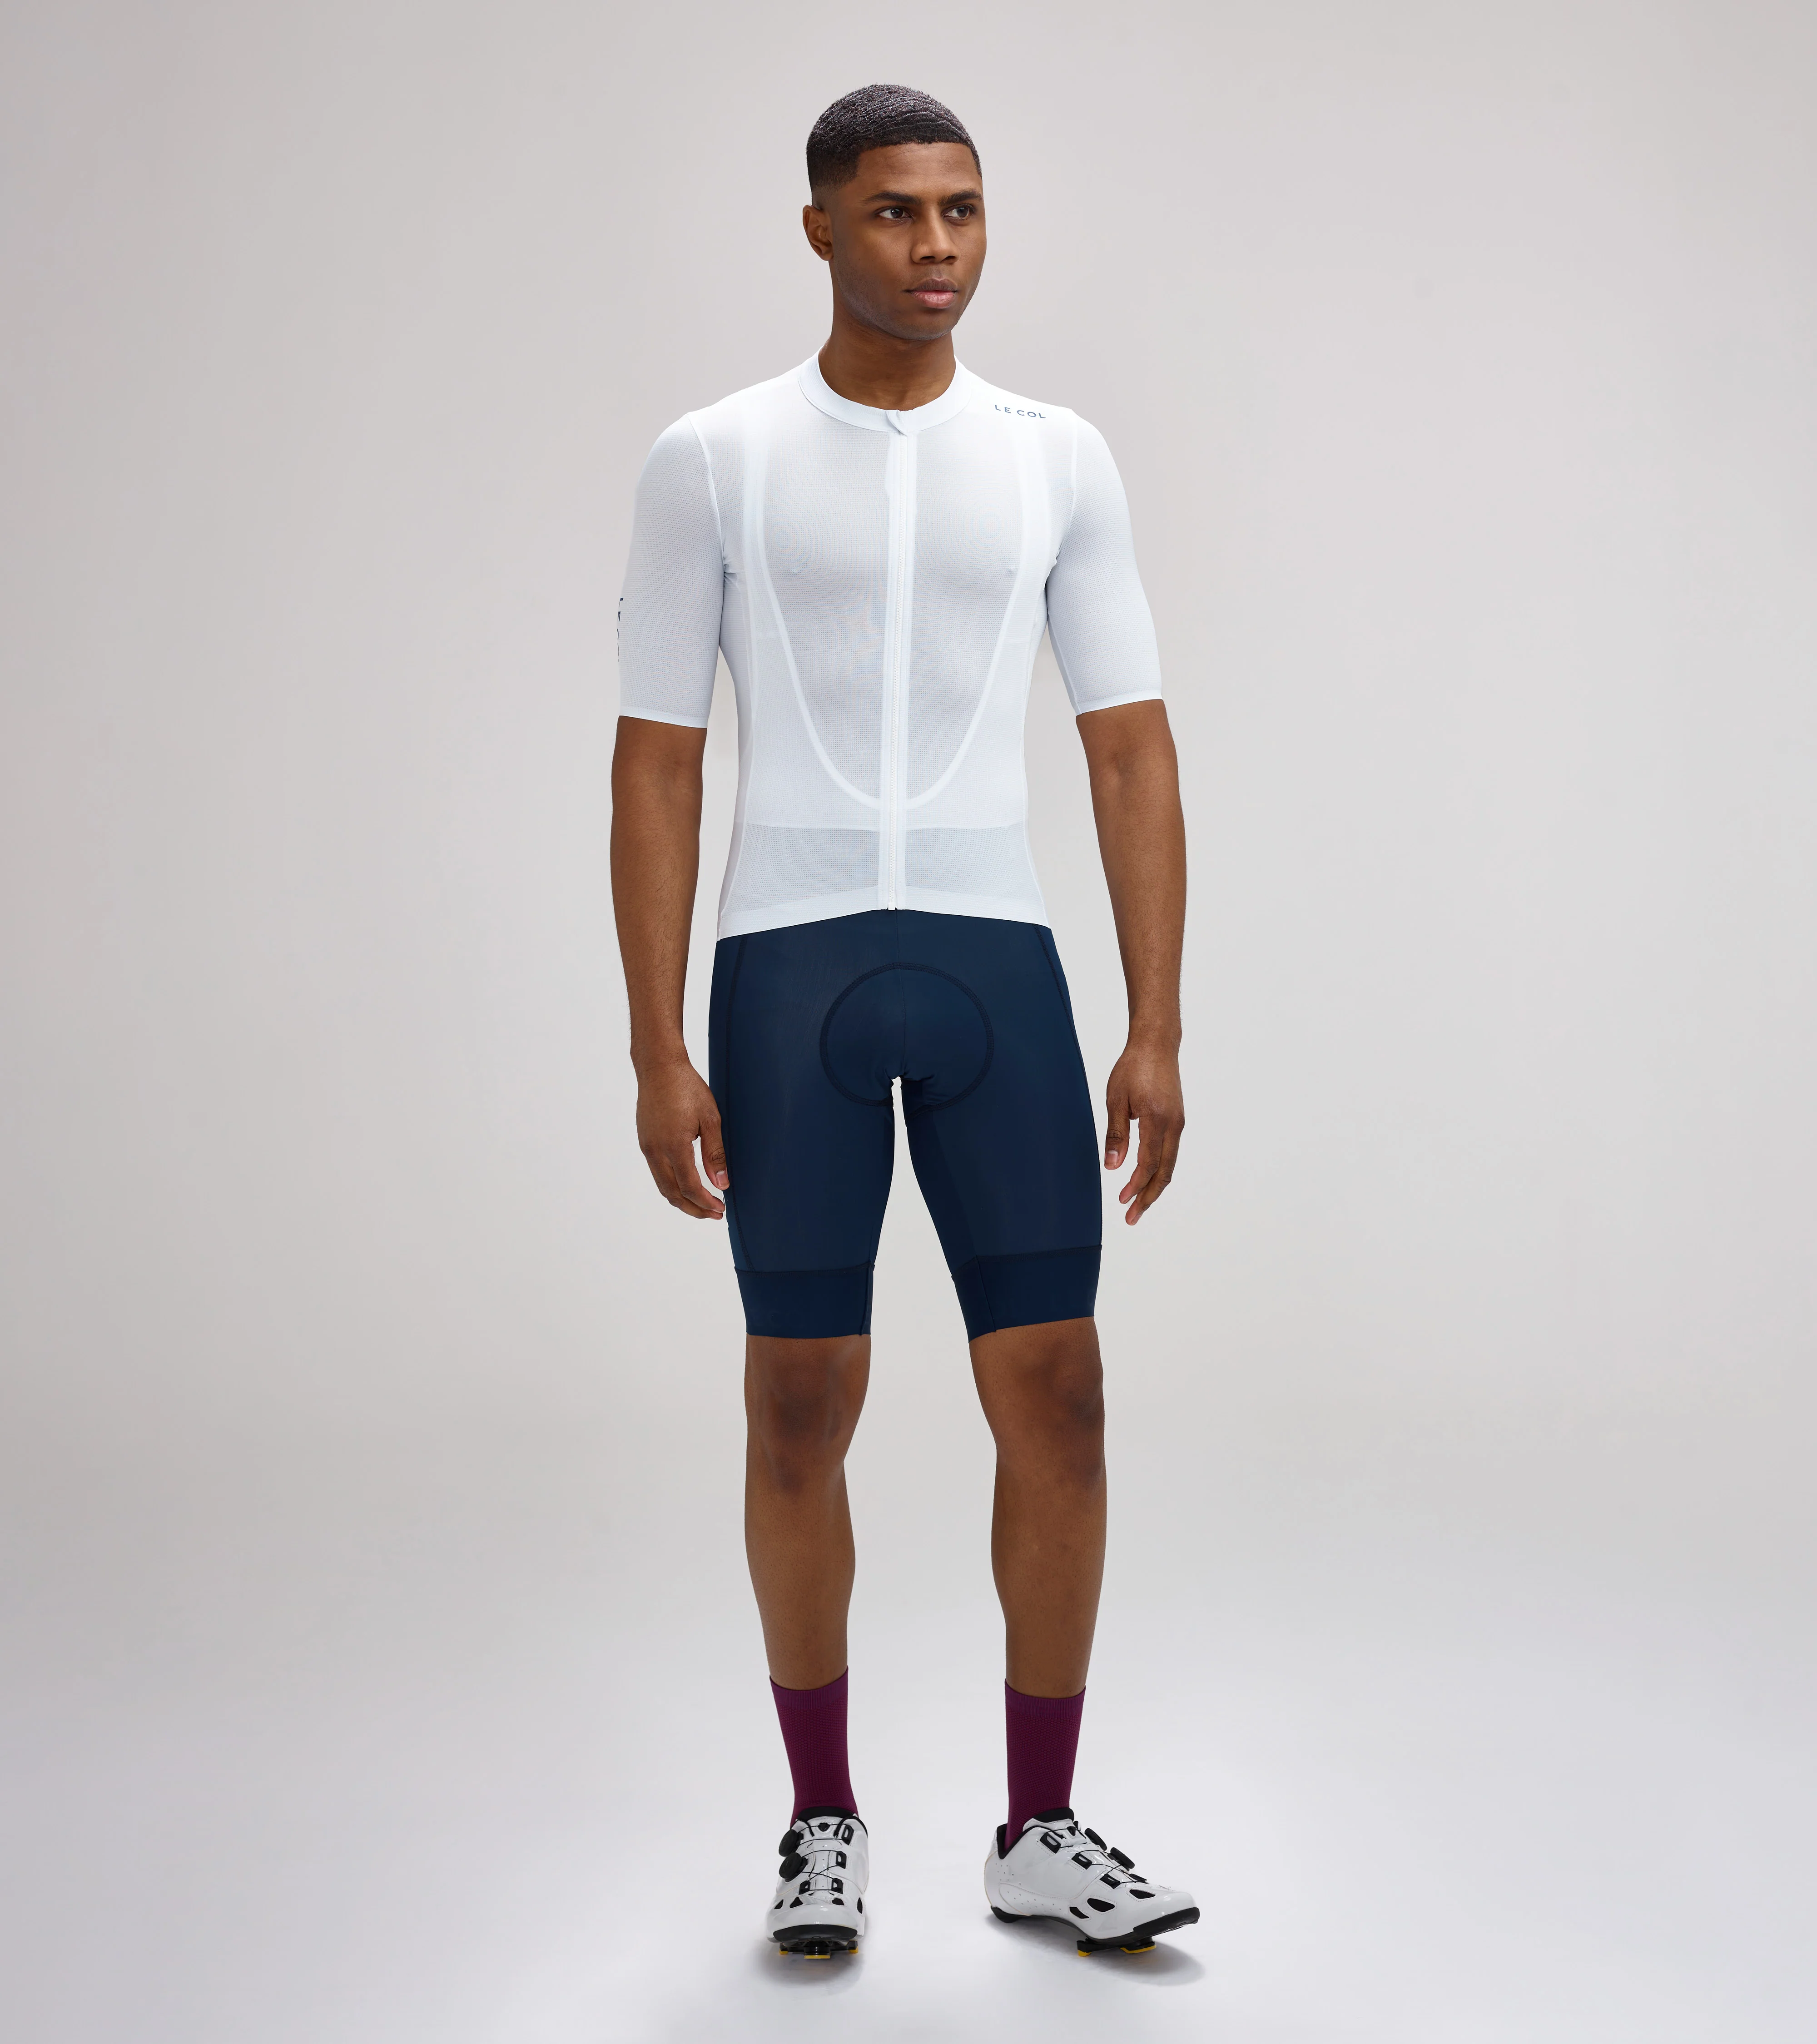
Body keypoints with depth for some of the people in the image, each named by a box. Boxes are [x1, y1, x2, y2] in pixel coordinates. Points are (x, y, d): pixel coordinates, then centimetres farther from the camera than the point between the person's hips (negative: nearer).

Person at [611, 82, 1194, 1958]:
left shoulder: (1058, 460, 8)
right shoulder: (713, 462, 2)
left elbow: (1130, 753, 7)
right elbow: (655, 766, 1)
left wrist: (1156, 1029, 0)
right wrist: (657, 1051, -6)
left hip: (996, 955, 2)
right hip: (790, 959, -2)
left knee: (1056, 1393, 0)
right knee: (802, 1404, 5)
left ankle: (1041, 1832, 16)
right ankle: (824, 1823, 21)